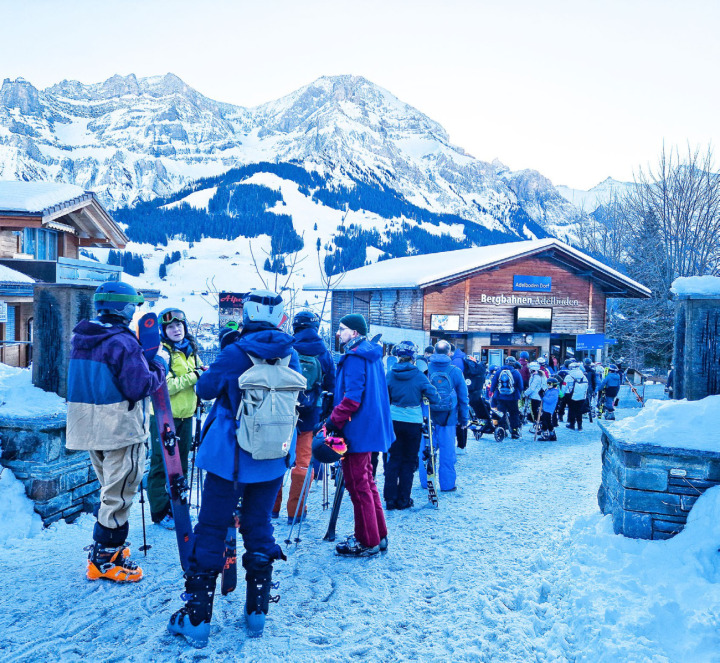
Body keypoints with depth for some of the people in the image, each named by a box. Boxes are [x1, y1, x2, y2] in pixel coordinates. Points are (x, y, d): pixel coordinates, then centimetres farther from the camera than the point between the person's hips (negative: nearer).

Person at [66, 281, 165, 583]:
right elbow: (139, 387, -20)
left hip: (88, 426, 9)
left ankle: (107, 546, 30)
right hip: (120, 428, -8)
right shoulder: (123, 342, -18)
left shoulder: (81, 338, 9)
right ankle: (105, 558, 7)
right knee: (118, 493, 1)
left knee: (109, 488, 22)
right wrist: (159, 369, -2)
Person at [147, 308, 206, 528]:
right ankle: (160, 512, 11)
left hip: (185, 415, 7)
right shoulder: (162, 352, -10)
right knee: (162, 465, 1)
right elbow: (163, 386, -21)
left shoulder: (191, 351, 10)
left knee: (180, 465, 14)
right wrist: (193, 377, -22)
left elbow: (199, 377, 21)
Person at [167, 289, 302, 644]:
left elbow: (205, 389, -2)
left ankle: (197, 618, 15)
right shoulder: (290, 356, -3)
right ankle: (257, 613, 24)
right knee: (259, 527, 16)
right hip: (274, 458, 4)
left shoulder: (234, 354, -15)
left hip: (230, 457, -4)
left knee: (211, 529, 7)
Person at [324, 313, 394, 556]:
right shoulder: (371, 355, 14)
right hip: (370, 427, 10)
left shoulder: (354, 358, -16)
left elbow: (352, 398, -25)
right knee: (366, 482, 18)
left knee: (358, 485, -1)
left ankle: (367, 543, 8)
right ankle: (378, 536, 27)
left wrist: (333, 421, -17)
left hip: (356, 429, -10)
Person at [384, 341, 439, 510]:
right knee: (408, 461, 8)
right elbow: (433, 397, -9)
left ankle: (390, 499, 10)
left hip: (394, 421, 2)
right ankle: (403, 500, 11)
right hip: (413, 422, -2)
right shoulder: (419, 376, -8)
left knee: (393, 459, 10)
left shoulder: (390, 374, -1)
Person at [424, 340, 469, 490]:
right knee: (447, 450, 6)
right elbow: (463, 397, 5)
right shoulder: (456, 371, -1)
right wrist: (465, 418, 13)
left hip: (428, 416, 1)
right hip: (448, 417, -1)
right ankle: (447, 483, 12)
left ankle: (425, 481, 17)